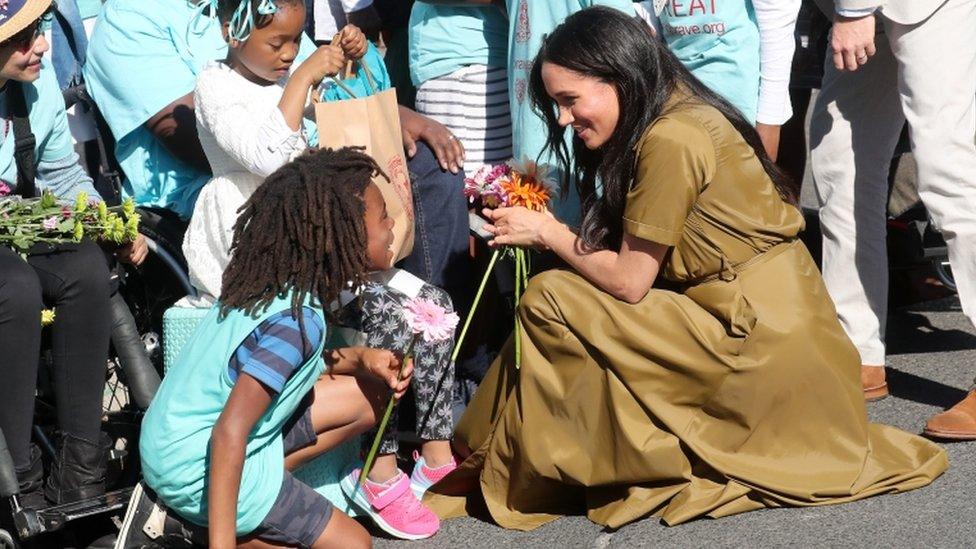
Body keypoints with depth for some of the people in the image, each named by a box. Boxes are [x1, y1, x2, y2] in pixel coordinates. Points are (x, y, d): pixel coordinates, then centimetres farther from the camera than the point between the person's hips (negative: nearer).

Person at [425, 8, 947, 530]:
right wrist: (543, 226, 4)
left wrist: (546, 232, -2)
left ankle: (521, 477, 1)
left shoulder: (670, 139, -16)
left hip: (759, 344, -10)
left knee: (546, 300, -12)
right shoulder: (682, 116, 12)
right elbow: (627, 260, 12)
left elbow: (629, 281, -13)